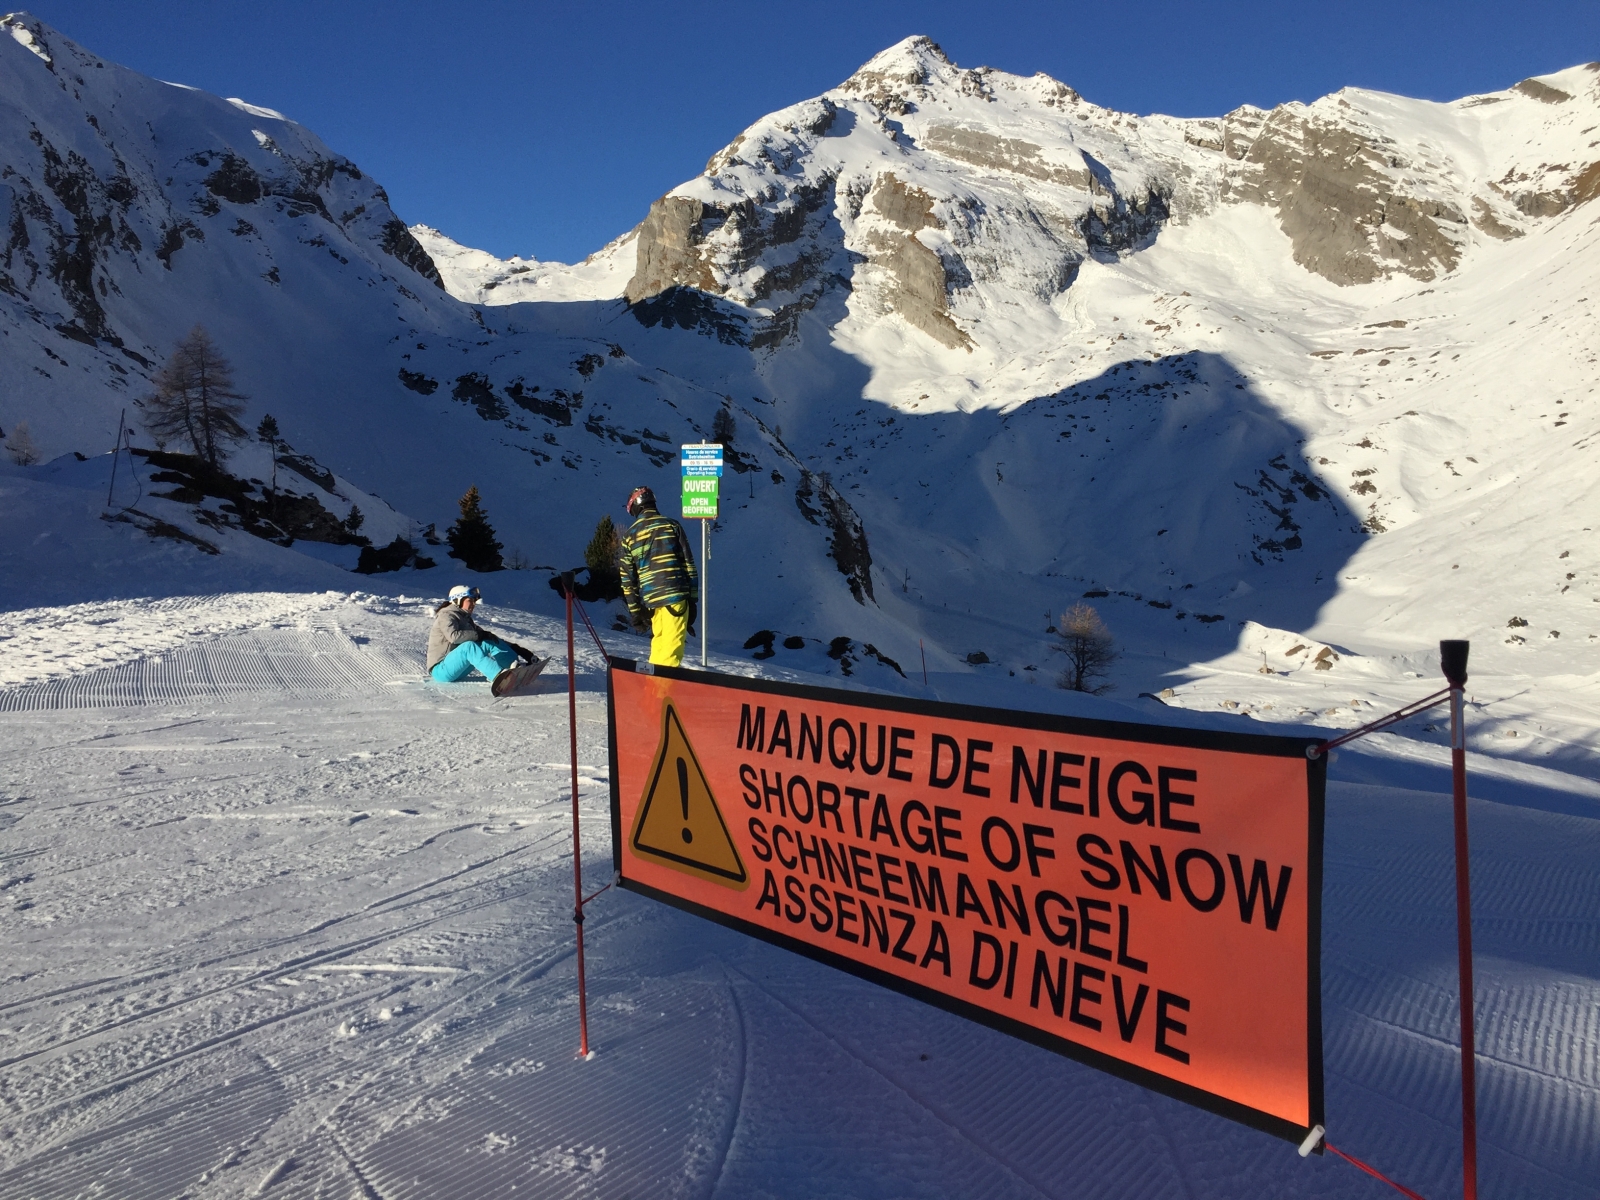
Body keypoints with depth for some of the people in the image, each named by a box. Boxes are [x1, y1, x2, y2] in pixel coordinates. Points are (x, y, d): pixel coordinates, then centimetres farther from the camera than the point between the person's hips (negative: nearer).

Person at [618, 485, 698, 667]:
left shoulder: (629, 536, 10)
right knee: (672, 645, -5)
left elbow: (627, 579, 8)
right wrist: (693, 595, 5)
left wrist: (635, 611, 13)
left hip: (650, 600, 3)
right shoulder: (671, 525, 4)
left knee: (659, 641, 19)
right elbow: (688, 562, 1)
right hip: (676, 595, -3)